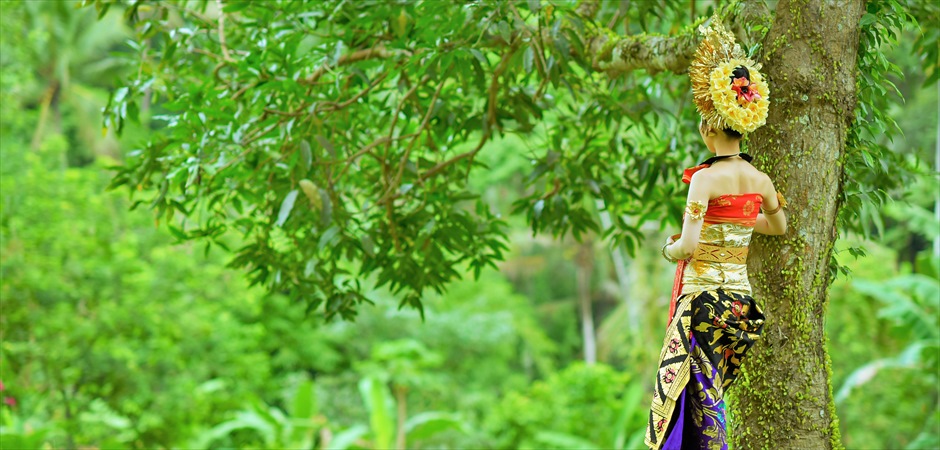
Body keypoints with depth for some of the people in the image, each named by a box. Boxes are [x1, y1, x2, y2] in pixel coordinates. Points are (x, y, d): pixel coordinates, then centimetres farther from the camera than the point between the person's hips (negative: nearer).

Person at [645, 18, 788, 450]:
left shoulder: (706, 178, -15)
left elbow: (687, 247, -21)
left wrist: (669, 248, 0)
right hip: (742, 297, 7)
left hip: (703, 297, -7)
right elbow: (779, 226, 24)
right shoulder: (760, 180, 4)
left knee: (695, 397, 0)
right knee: (709, 394, 16)